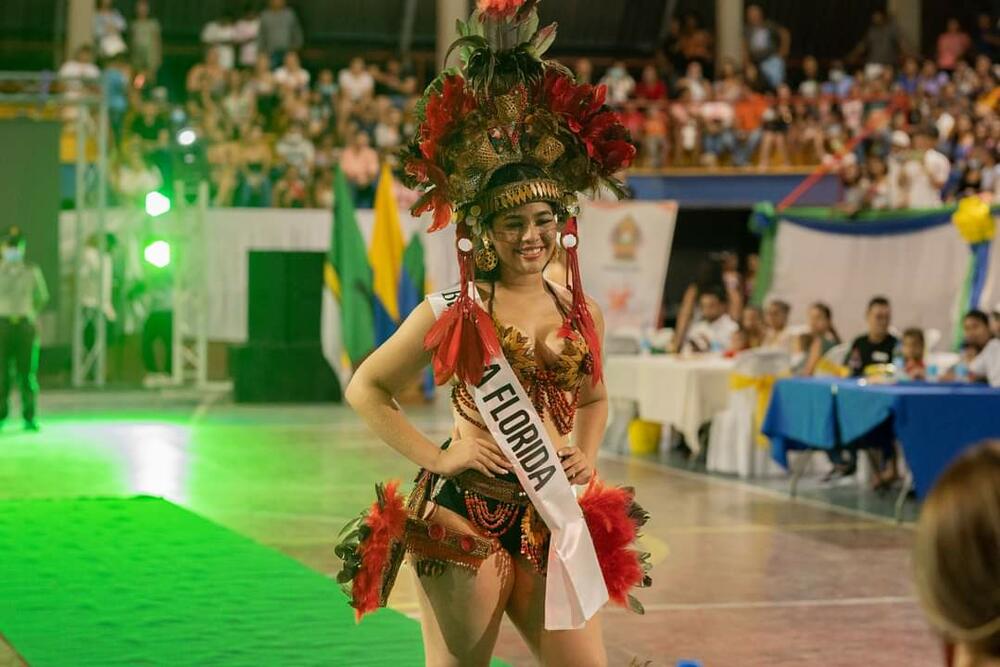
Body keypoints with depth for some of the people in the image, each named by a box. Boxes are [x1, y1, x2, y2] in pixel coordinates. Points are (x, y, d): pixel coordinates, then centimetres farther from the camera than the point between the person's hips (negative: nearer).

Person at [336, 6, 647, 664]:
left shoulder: (584, 313, 8)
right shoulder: (451, 313, -5)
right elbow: (365, 388, 1)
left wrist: (587, 454, 7)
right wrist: (435, 458, -7)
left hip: (550, 518, 4)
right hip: (465, 516, -4)